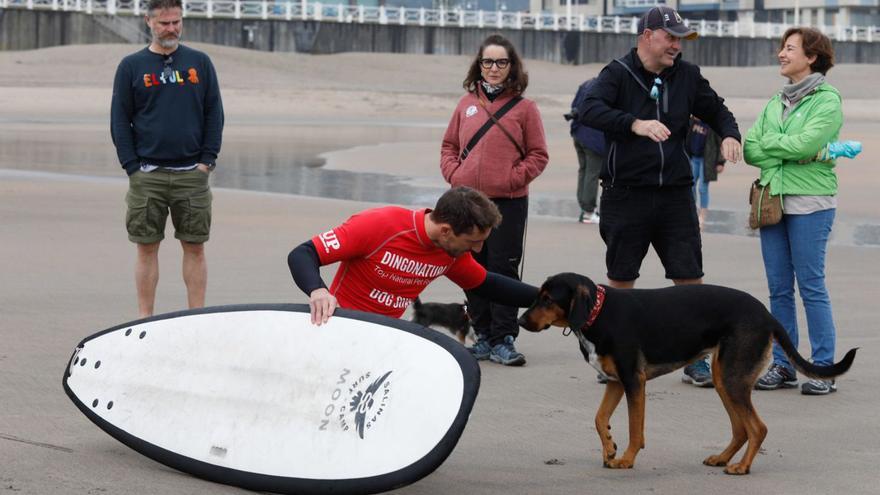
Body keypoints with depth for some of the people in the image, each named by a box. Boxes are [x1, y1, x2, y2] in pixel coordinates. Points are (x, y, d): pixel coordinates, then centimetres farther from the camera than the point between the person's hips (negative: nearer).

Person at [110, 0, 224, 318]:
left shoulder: (200, 63, 9)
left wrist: (207, 160, -1)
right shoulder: (132, 66, 5)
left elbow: (214, 114, 9)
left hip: (192, 173, 1)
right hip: (147, 176, -1)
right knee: (147, 248, 2)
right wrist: (133, 167, -5)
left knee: (195, 248, 2)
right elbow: (119, 121, 3)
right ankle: (145, 321, 7)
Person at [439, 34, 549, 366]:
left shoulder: (524, 108, 1)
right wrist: (453, 174, 1)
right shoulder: (467, 103, 10)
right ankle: (483, 336, 18)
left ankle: (504, 339, 0)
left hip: (508, 202, -4)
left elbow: (538, 155, 2)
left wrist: (513, 178, -9)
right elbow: (449, 145, 17)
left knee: (503, 270, -5)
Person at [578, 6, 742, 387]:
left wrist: (729, 134, -2)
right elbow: (589, 109, -22)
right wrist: (635, 124, -37)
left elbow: (716, 110, 21)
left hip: (675, 194, 3)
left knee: (690, 278, -1)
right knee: (621, 279, 7)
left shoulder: (687, 76, 8)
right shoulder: (618, 74, -5)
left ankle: (695, 360, 7)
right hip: (626, 194, -3)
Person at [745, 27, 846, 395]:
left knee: (811, 286, -5)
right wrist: (789, 154, -8)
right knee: (779, 288, 8)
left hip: (810, 202, -6)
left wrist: (770, 142, -3)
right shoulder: (776, 102, 15)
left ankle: (824, 369, 1)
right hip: (773, 199, 7)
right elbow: (750, 149, 6)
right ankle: (782, 365, 14)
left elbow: (806, 143, -18)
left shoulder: (827, 100, -5)